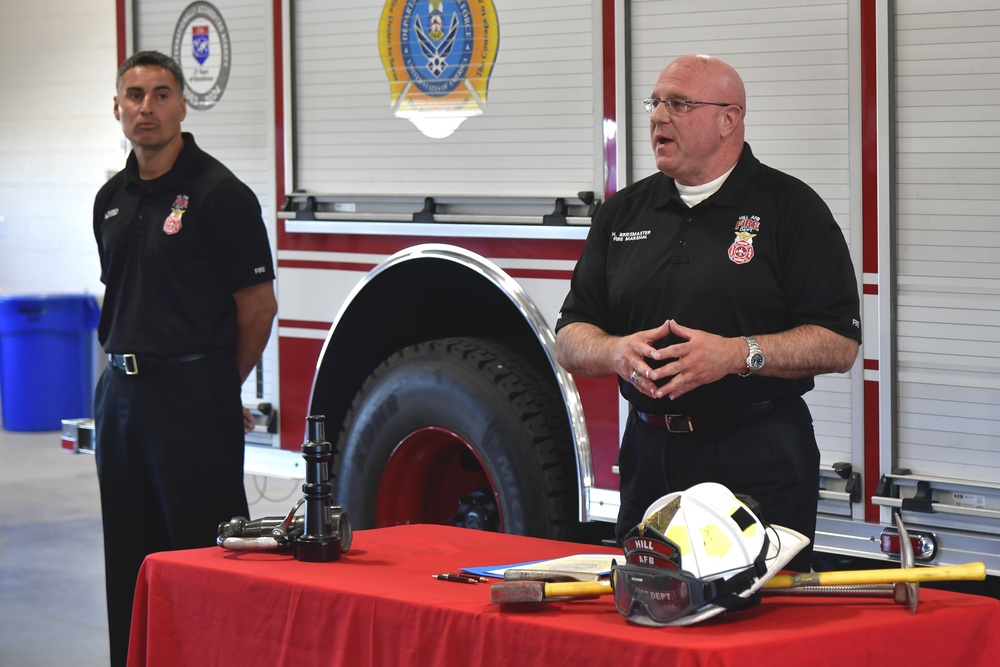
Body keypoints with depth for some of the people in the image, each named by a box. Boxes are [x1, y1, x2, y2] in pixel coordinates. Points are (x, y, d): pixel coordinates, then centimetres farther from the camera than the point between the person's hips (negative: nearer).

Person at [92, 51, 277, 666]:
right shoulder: (113, 199, 13)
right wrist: (128, 370, 14)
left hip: (191, 394, -7)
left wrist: (219, 390, 2)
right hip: (121, 391, 7)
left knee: (204, 549, -5)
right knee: (130, 557, 12)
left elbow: (257, 307, -7)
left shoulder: (219, 194, -9)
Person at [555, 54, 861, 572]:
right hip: (649, 460, 4)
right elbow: (569, 340, 13)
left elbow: (840, 344, -7)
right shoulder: (623, 213, 14)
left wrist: (738, 354, -19)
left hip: (760, 465, -4)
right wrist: (617, 351, -9)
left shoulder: (789, 208, 0)